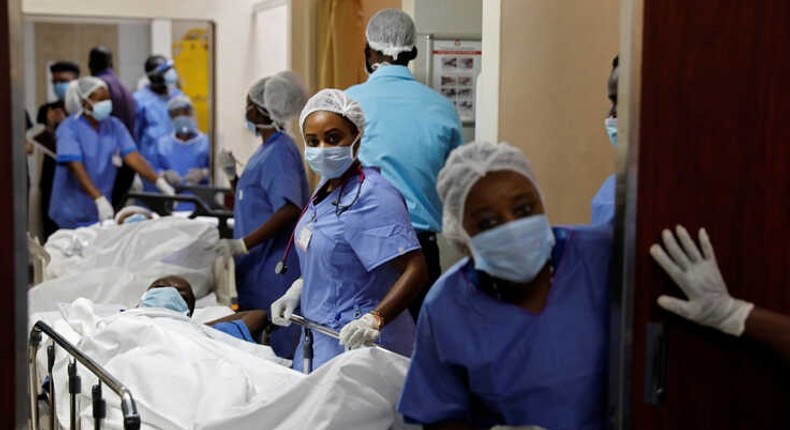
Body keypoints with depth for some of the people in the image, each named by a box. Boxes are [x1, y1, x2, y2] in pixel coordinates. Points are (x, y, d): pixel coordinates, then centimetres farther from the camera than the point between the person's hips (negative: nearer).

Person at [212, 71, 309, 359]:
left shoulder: (280, 151, -14)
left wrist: (243, 244, -25)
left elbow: (289, 209, -25)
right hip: (258, 268, 10)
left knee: (275, 351, -6)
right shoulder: (266, 149, 17)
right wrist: (233, 175, 9)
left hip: (274, 268, -10)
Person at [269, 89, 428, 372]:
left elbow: (415, 270, -28)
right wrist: (297, 290, 10)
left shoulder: (371, 197, -21)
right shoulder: (327, 185, 9)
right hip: (321, 339, 9)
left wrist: (373, 319, -38)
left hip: (357, 347, -9)